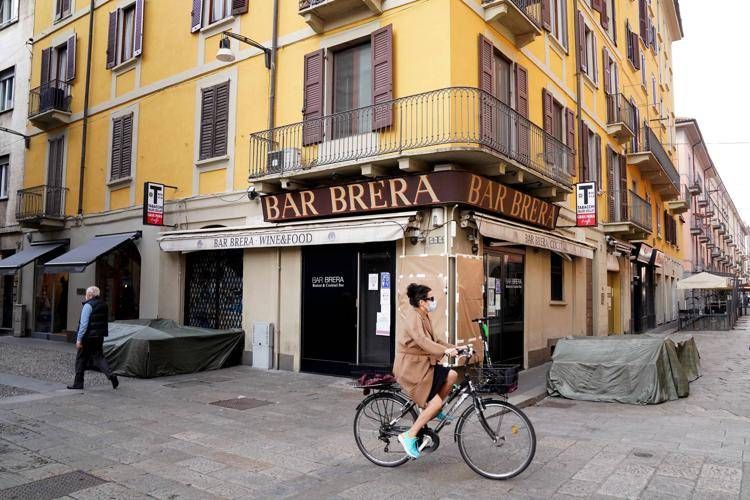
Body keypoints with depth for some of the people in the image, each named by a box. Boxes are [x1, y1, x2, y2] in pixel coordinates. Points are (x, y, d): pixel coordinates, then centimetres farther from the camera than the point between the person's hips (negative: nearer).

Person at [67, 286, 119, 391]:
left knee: (81, 359, 8)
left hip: (88, 336, -6)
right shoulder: (104, 305, 10)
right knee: (99, 357, 9)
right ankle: (111, 375, -12)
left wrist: (79, 339, -15)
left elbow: (84, 324, -17)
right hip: (99, 336, 6)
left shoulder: (88, 305, -13)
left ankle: (78, 383, 16)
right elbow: (106, 321, 15)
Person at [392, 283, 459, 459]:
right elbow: (422, 341, -33)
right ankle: (409, 436, -6)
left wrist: (454, 348, 3)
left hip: (422, 364, 9)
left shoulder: (423, 317, 13)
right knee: (435, 402, -13)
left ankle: (434, 410, 14)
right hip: (410, 367, -9)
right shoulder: (413, 316, -19)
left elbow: (434, 340, 14)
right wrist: (445, 351, -41)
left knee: (452, 375, -2)